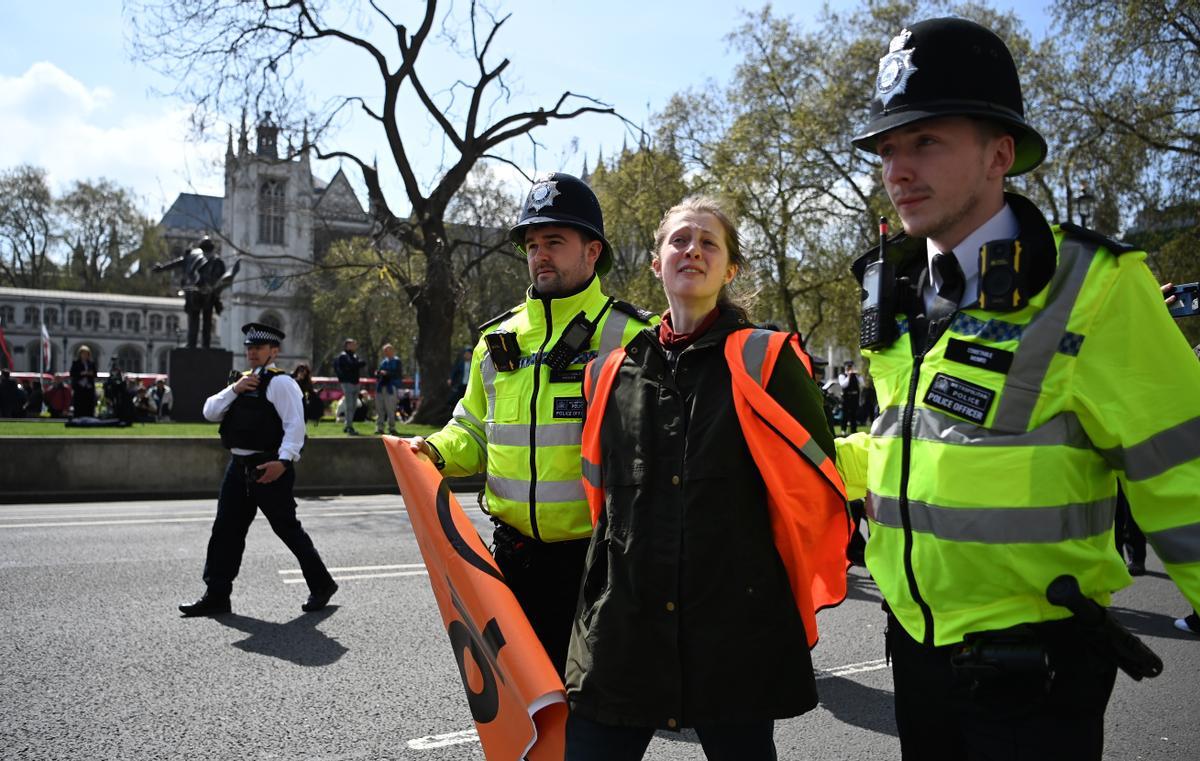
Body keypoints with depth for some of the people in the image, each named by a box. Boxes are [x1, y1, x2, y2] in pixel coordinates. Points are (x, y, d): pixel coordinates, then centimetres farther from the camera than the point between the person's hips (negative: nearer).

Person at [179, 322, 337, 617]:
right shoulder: (243, 382, 17)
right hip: (239, 467, 8)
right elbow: (210, 412, 12)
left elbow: (295, 424, -17)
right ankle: (216, 596, 15)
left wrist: (284, 461, -28)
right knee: (226, 530, 7)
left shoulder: (280, 382, -8)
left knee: (287, 529, 0)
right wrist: (234, 390, -3)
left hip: (269, 468, -8)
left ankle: (321, 584, 16)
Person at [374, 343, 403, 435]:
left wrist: (387, 373, -19)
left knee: (390, 409, -5)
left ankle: (391, 427, 3)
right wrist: (377, 373, 2)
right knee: (379, 408, 5)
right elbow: (378, 372, 25)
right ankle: (379, 427, 10)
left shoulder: (396, 361, -1)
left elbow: (398, 374, -10)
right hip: (380, 387, 6)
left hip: (390, 388, -6)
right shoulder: (383, 361, 18)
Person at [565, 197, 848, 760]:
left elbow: (817, 487, 1)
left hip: (738, 632, -2)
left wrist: (804, 599, 6)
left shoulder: (764, 361, -2)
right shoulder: (612, 372, 9)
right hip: (621, 626, 3)